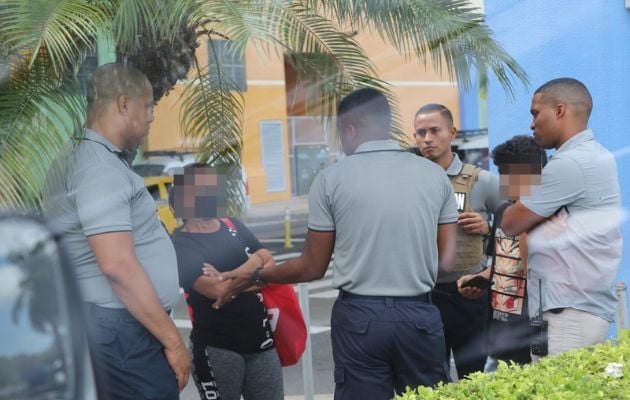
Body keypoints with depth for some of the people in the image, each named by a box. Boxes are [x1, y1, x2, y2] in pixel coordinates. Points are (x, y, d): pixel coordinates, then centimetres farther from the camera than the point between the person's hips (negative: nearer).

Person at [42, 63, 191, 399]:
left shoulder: (80, 155, 16)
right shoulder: (100, 167, -17)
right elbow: (118, 265, -25)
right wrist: (172, 340, -20)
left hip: (114, 324, 11)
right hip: (121, 329, -11)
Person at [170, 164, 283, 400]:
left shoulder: (234, 226, 9)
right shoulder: (181, 244, -10)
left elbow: (271, 267, 4)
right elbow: (217, 288, -22)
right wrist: (255, 262, -7)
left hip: (261, 340, 6)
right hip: (217, 348, -5)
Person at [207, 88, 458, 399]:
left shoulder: (332, 178, -4)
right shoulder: (434, 174, 2)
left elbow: (313, 267, 1)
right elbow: (447, 260, 5)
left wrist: (254, 276, 16)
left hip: (359, 315, -1)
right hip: (419, 314, 2)